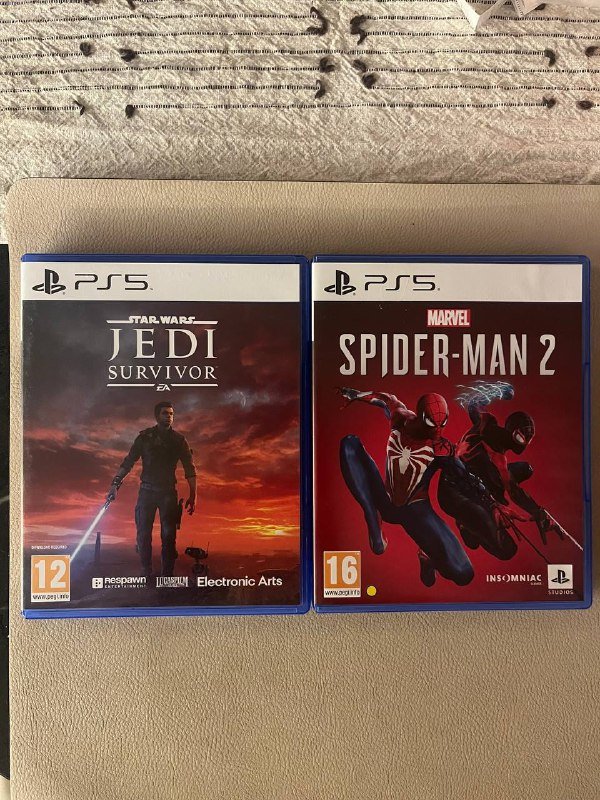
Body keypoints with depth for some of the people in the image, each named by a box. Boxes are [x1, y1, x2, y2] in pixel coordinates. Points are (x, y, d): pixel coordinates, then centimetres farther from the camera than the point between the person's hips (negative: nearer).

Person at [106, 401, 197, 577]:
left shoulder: (178, 440, 4)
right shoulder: (145, 436, 4)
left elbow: (190, 468, 3)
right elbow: (128, 461, 1)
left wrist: (192, 496, -3)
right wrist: (115, 483, -12)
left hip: (168, 492, 0)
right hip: (147, 491, 1)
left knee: (168, 535, -4)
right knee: (143, 534, 0)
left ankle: (167, 576, 1)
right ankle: (146, 574, 10)